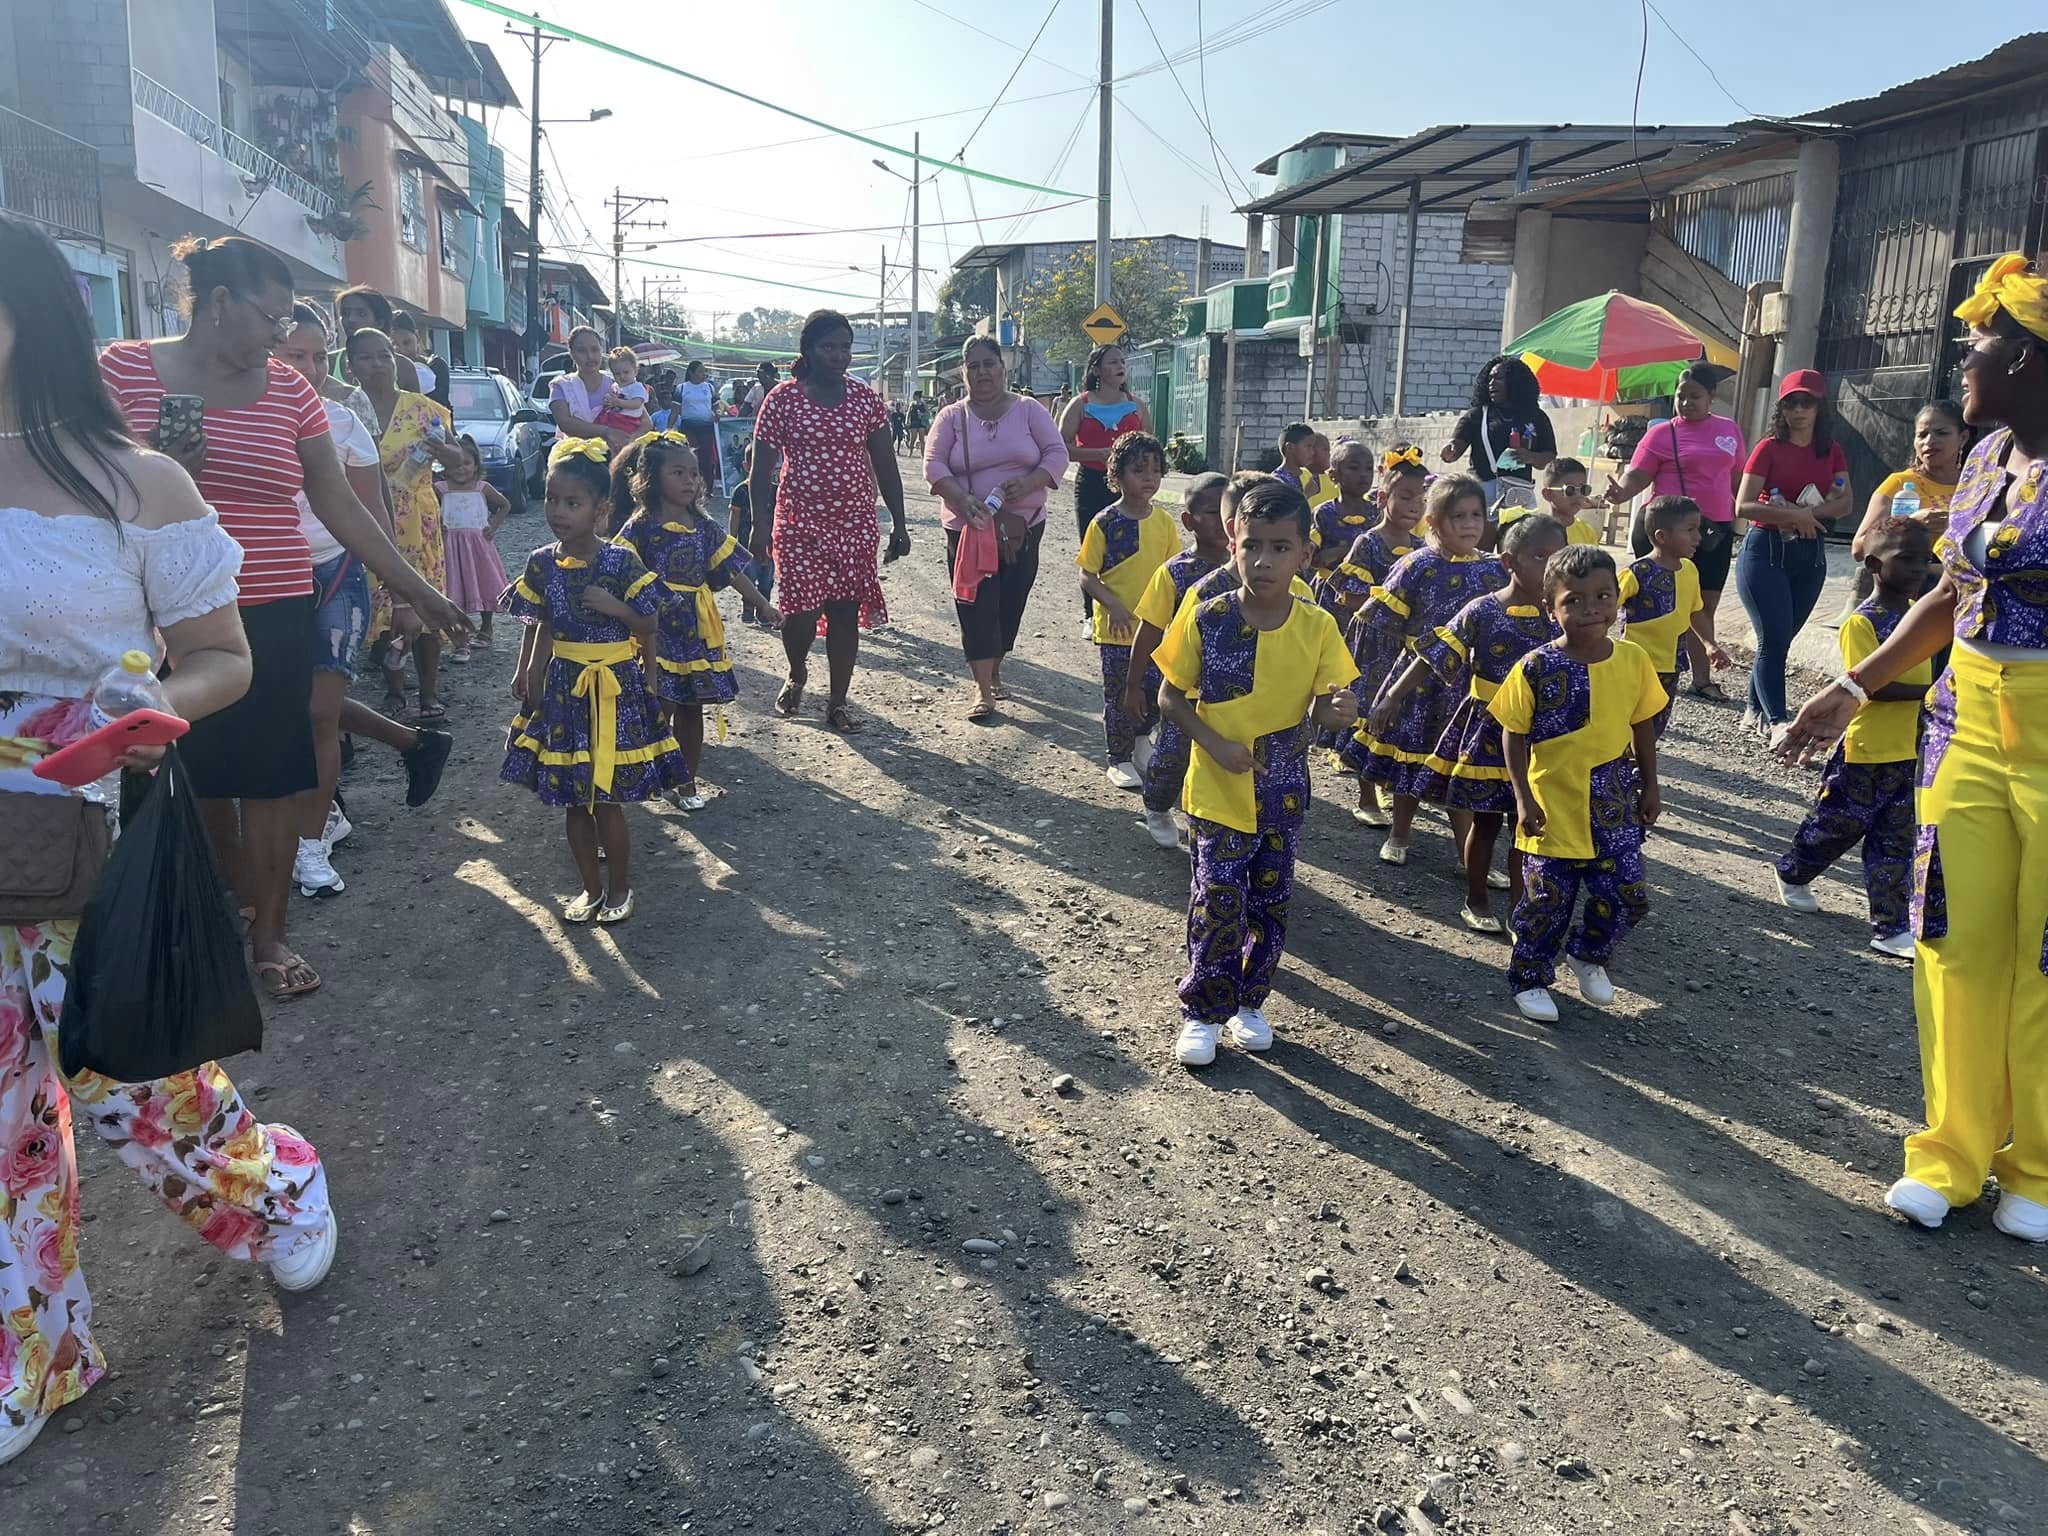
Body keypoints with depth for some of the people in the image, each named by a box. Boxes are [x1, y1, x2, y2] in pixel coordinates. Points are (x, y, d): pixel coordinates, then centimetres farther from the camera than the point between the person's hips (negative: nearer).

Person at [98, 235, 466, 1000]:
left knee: (273, 776, 3)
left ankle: (269, 933, 16)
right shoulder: (123, 369, -2)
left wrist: (416, 589, 6)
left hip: (274, 618, 2)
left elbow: (341, 505, 8)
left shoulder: (289, 391, 5)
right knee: (196, 775, 11)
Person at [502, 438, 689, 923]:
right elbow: (538, 625, 8)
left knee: (607, 801, 0)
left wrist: (613, 606, -22)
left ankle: (620, 888, 22)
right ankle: (591, 888, 28)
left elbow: (649, 626, -7)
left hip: (614, 688, -4)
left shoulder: (621, 561, -11)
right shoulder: (541, 563, 0)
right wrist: (526, 672, -5)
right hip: (563, 688, 4)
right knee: (574, 801, 12)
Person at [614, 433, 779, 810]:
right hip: (657, 627, -5)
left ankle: (687, 781, 23)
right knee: (658, 707, -5)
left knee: (691, 708, 11)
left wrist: (762, 604, 8)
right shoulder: (639, 527, -8)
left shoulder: (703, 526, 6)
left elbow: (730, 569, 10)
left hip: (697, 629, 5)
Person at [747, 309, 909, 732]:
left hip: (856, 524, 2)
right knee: (800, 611, -6)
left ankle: (838, 702, 16)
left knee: (846, 613, 4)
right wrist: (760, 524, -11)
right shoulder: (783, 399, -3)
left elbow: (885, 466, 7)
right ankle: (797, 675, 27)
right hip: (800, 523, -2)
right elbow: (761, 468, -2)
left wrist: (899, 524, 4)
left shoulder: (865, 398, 4)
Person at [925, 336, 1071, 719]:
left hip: (1022, 527, 1)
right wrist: (963, 500, -23)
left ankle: (995, 671, 30)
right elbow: (934, 465, -5)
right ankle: (984, 690, -2)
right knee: (977, 608, -7)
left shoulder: (1029, 410, 3)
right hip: (968, 528, -1)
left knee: (1010, 603, 8)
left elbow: (1057, 455, -2)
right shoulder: (952, 417, 3)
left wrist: (1027, 483, -21)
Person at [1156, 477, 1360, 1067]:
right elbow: (1170, 696, -5)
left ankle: (1249, 1001, 35)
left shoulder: (1317, 628, -8)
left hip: (1283, 794, 3)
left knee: (1270, 903, 14)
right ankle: (1202, 1012, 18)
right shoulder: (1206, 620, -13)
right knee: (1217, 904, -1)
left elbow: (1320, 709, -6)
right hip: (1218, 792, -2)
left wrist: (1334, 712, -30)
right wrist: (1215, 745, -18)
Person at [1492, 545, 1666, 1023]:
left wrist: (1649, 786, 12)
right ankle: (1529, 978, 29)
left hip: (1615, 809, 3)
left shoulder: (1633, 660, -4)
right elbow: (1513, 735, -7)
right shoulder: (1537, 668, -14)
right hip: (1554, 809, -3)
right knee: (1548, 900, 6)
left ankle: (1588, 954, 36)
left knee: (1628, 897, 7)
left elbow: (1642, 727, 8)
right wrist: (1524, 799, -11)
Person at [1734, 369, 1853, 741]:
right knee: (1774, 637, -12)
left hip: (1810, 554, 5)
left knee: (1781, 638, 10)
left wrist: (1811, 514, -14)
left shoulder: (1832, 451, 8)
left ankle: (1755, 710, 21)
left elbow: (1845, 502, 4)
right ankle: (1777, 722, -18)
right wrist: (1795, 515, -20)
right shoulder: (1769, 448, -5)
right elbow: (1743, 505, -12)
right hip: (1765, 550, -5)